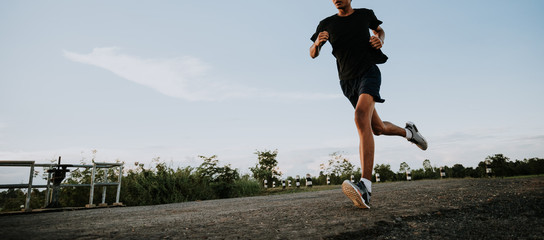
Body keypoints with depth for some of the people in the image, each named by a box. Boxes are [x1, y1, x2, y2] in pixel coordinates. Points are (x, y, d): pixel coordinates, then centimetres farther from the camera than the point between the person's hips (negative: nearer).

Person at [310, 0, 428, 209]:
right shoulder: (327, 24, 7)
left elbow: (379, 29, 27)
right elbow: (313, 54, 10)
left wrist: (380, 40, 3)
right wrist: (317, 43, -14)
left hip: (368, 72, -3)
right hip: (347, 81, 4)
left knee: (361, 116, -31)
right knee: (377, 128, 10)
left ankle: (365, 187, -39)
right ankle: (408, 132, 46)